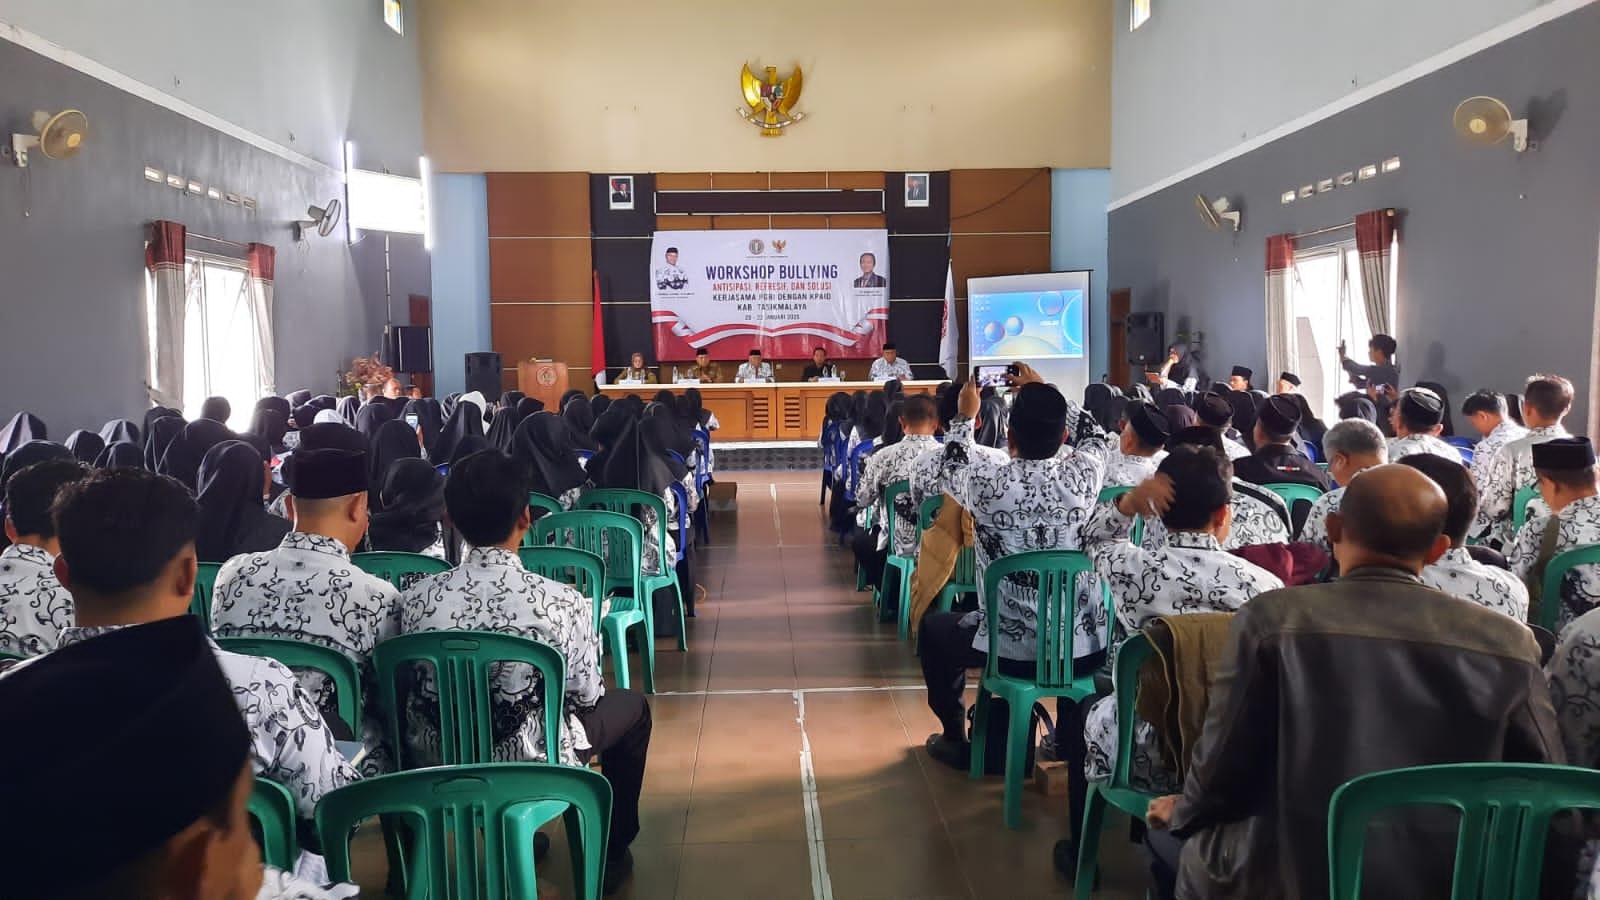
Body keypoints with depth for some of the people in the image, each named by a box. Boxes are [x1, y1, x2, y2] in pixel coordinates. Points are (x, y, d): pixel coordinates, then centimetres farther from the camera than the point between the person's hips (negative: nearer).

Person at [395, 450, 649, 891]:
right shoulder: (561, 603, -22)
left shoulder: (416, 599, -14)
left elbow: (418, 692, 2)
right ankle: (610, 853, 32)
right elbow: (586, 695, -8)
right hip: (532, 765, -4)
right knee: (630, 706, 21)